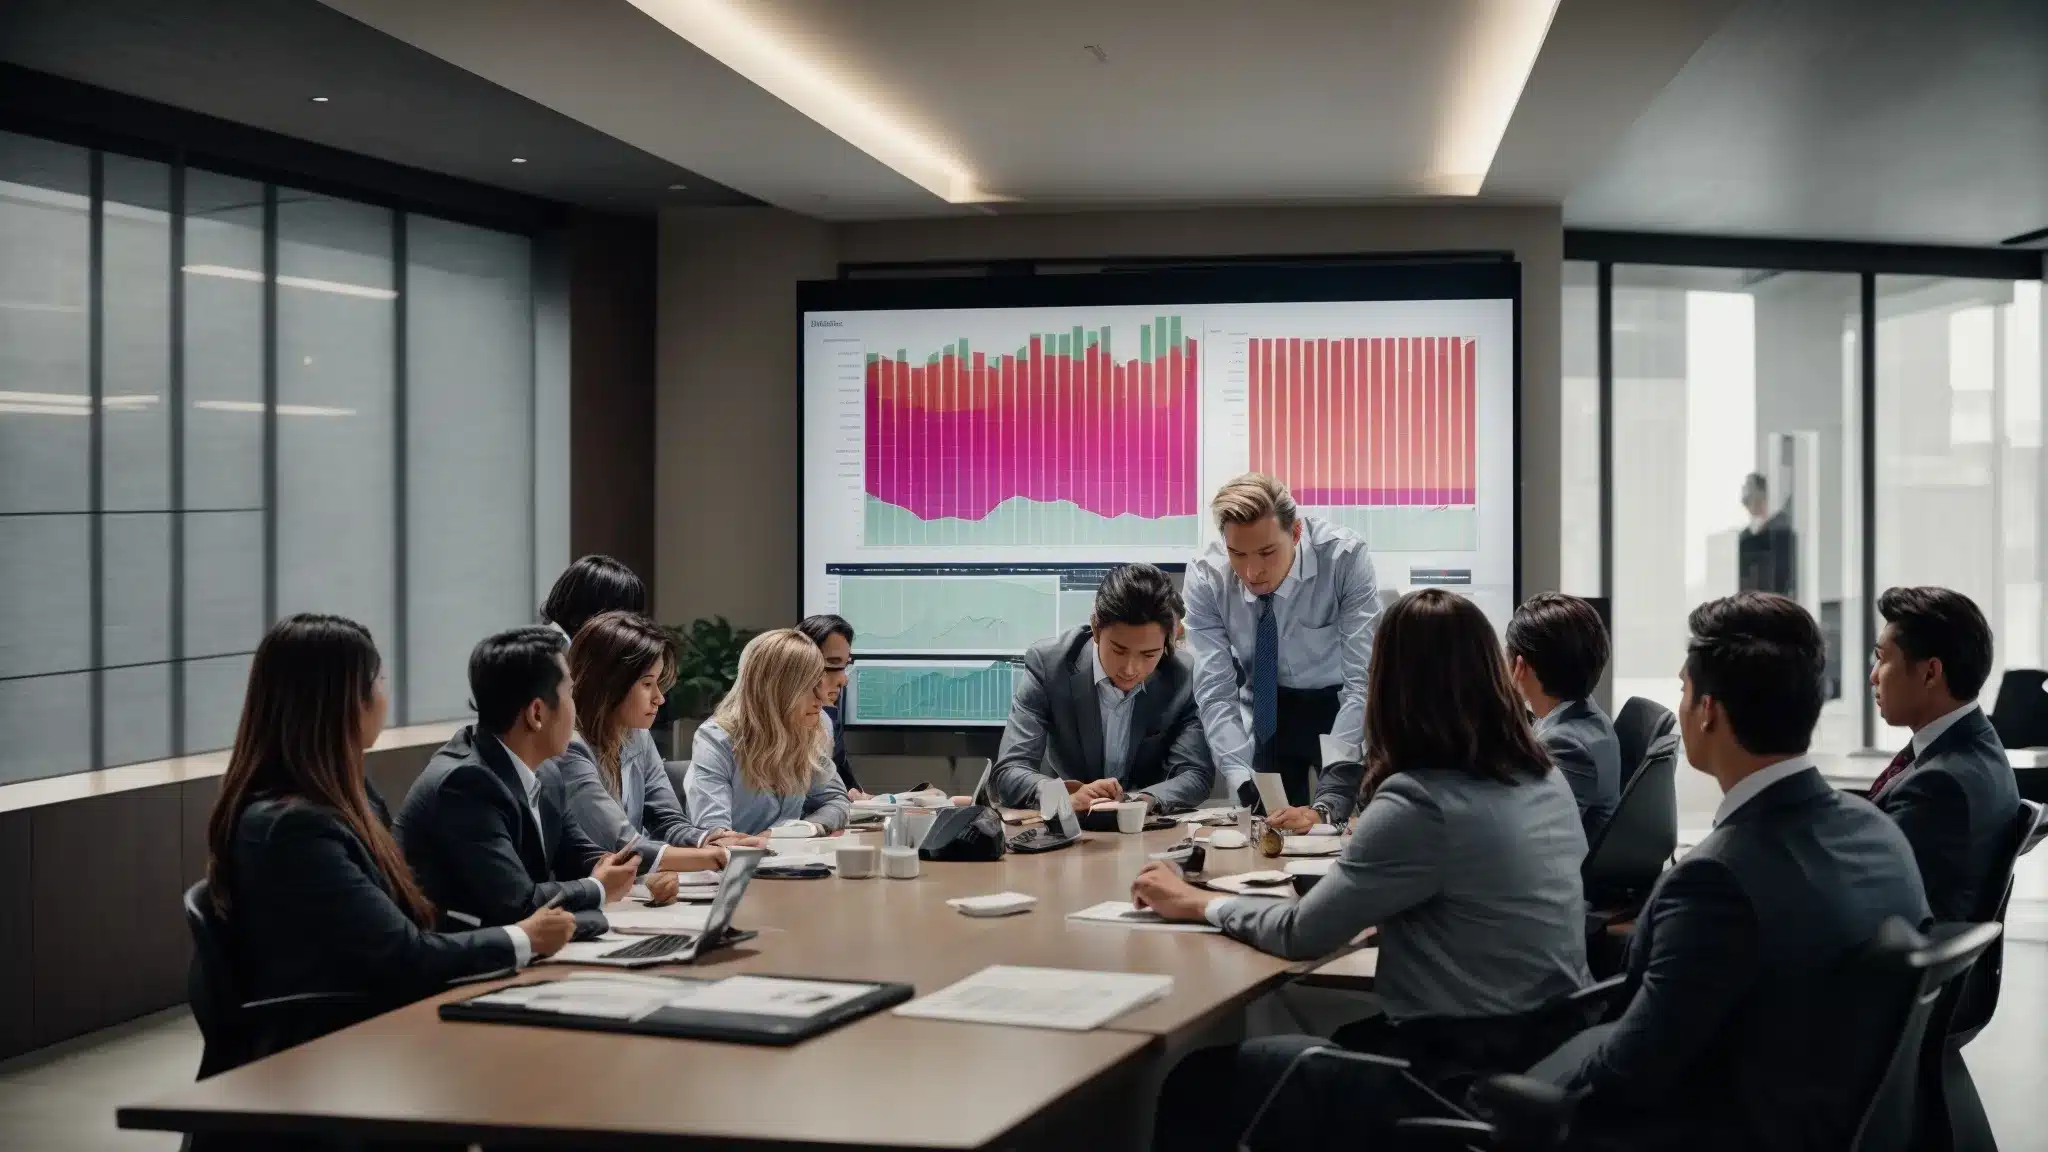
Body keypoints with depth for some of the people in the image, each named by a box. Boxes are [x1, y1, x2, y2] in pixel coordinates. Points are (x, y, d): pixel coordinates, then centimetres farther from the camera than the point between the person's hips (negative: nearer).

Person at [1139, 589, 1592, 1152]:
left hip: (1467, 1077, -9)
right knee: (1335, 1046, 29)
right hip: (1548, 1049, 9)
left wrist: (1197, 902, 5)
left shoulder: (1420, 800, -20)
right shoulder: (1545, 779, 5)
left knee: (1199, 1082, 3)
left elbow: (1302, 934, -12)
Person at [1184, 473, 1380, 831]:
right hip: (1267, 709, 2)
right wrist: (1243, 791, -35)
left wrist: (1325, 806, -43)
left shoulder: (1346, 558, -30)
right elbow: (1216, 692, -21)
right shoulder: (1206, 577, -22)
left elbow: (1364, 684, -34)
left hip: (1341, 703, -2)